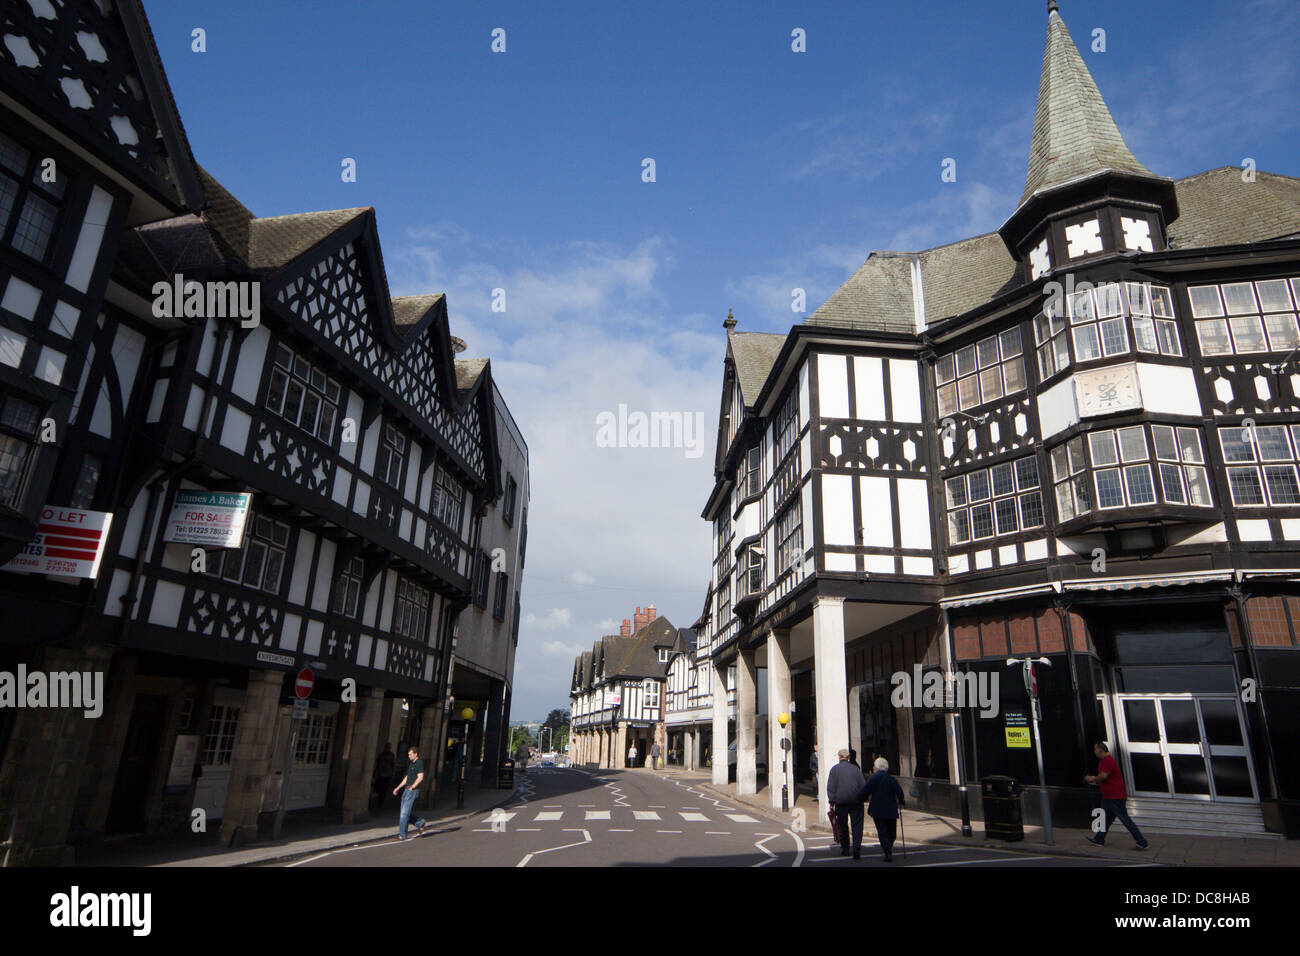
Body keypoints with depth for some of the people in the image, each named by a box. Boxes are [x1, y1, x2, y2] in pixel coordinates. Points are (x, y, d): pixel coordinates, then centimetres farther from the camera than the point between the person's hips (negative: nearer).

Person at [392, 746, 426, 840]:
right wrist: (397, 788, 23)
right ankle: (420, 823, 22)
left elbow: (420, 777, -21)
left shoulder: (419, 763, -10)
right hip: (406, 790, 9)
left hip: (413, 790, -9)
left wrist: (412, 786, -28)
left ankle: (402, 835, 0)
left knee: (404, 813, -8)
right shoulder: (411, 764, 19)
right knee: (402, 813, 9)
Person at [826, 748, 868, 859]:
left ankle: (844, 849, 19)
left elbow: (830, 788, -1)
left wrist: (832, 802, 2)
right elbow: (863, 785, 4)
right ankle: (857, 849, -13)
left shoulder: (834, 769, 1)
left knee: (843, 826, 12)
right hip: (856, 802, 0)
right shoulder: (855, 768, 4)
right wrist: (862, 797, 14)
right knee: (857, 825, 0)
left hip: (841, 802, 0)